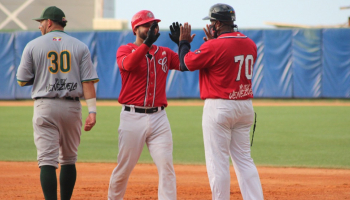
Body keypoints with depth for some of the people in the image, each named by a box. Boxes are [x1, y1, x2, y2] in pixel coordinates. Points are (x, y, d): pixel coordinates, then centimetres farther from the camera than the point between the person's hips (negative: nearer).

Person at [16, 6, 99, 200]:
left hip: (45, 106, -2)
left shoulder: (33, 46, 0)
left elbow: (22, 80, 4)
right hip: (72, 107, 2)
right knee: (69, 160, 16)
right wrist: (92, 111, -6)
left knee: (47, 161, -7)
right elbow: (88, 81, -3)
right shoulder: (79, 46, 5)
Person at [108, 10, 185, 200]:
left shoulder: (165, 53, 13)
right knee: (124, 167, 5)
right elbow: (128, 64, -22)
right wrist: (147, 43, -29)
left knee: (166, 166, -7)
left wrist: (182, 43, -10)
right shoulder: (125, 50, 2)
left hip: (158, 118, 3)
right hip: (132, 117, -3)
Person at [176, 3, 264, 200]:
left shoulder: (215, 46, -15)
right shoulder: (250, 44, 7)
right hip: (245, 106, 7)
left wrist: (184, 42, 12)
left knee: (218, 161, -2)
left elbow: (187, 63, -4)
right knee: (244, 159, 10)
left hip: (219, 107, -7)